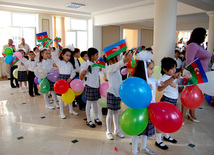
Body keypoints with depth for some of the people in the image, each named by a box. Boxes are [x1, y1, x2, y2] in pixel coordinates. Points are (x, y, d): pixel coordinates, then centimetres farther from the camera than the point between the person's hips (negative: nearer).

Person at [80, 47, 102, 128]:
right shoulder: (85, 65, -11)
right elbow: (81, 78, -10)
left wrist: (99, 84, 16)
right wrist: (82, 73, -30)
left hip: (96, 86, 6)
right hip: (89, 86, -6)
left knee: (95, 101, 15)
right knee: (89, 102, 2)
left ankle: (96, 118, 27)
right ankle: (88, 120, 14)